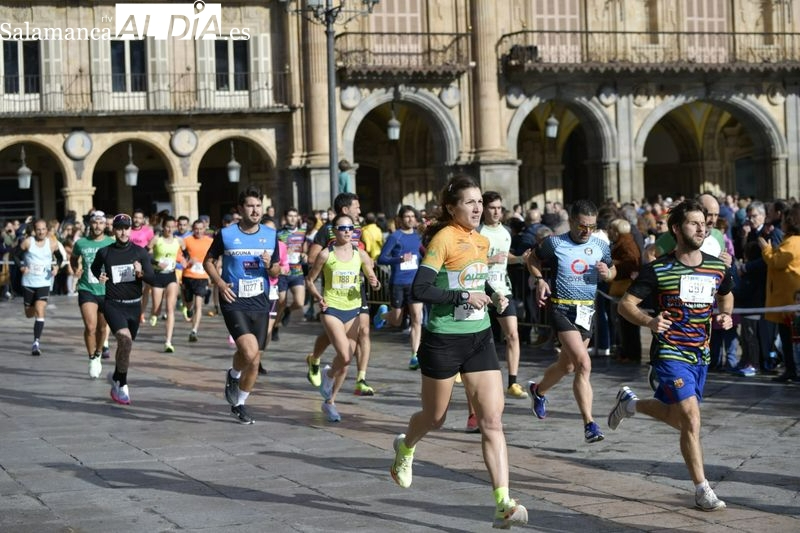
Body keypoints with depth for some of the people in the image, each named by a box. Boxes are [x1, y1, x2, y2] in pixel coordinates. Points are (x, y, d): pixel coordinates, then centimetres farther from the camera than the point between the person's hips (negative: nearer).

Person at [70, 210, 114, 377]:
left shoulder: (112, 243, -2)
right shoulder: (81, 243, 0)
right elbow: (73, 259, 20)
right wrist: (76, 269, 3)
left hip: (106, 290, 1)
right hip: (87, 290, -1)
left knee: (102, 328, 12)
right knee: (90, 327, -15)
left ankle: (98, 355, 37)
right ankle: (92, 360, 2)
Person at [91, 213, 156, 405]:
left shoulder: (139, 252, 0)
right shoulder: (104, 252, -1)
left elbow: (152, 278, -3)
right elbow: (95, 267, 20)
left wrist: (141, 273, -23)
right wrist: (100, 276, 0)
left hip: (134, 305, 3)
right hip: (113, 304, -3)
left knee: (125, 345, 15)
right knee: (125, 339, -26)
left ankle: (116, 376, 44)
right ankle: (122, 385, -13)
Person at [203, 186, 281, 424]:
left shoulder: (271, 235, 5)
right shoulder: (226, 234, -5)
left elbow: (276, 272, 13)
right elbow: (208, 261, 7)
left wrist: (270, 266, -11)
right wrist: (220, 283, -9)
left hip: (259, 303, 4)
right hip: (234, 302, -4)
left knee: (255, 360, 7)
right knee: (250, 352, -22)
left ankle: (239, 403, 28)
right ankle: (233, 375, 10)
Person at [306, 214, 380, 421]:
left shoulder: (360, 254, 2)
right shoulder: (326, 254, -5)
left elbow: (371, 277, 10)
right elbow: (310, 280, 3)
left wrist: (374, 283, -14)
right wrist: (317, 296, -14)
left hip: (353, 309, 4)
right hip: (331, 309, -4)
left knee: (346, 361, 6)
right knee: (344, 356, -20)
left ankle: (330, 402, 23)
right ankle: (329, 373, 14)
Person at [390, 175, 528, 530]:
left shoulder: (482, 242, 8)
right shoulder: (443, 239, -14)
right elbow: (419, 290, -22)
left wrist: (494, 295, 5)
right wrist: (464, 296, -22)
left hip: (480, 338, 5)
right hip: (443, 340, -5)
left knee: (492, 420, -7)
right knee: (435, 417, 13)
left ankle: (504, 504, -11)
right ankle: (405, 448, 49)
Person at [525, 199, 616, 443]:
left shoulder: (601, 246, 4)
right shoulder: (555, 243, -7)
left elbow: (613, 271, 18)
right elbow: (533, 259, 10)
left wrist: (607, 273, -6)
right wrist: (539, 280, -7)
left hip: (587, 310, 5)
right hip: (562, 309, -5)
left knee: (567, 365, 18)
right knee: (584, 363, -20)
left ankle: (538, 390, 49)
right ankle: (589, 423, -19)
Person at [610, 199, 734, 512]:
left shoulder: (718, 267, 3)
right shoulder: (658, 270, -10)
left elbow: (726, 295, 24)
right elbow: (626, 304, -7)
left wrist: (725, 316, 2)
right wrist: (649, 321, -26)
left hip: (701, 355, 6)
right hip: (671, 353, -6)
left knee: (677, 419, 17)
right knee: (691, 420, -15)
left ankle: (630, 402, 45)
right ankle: (702, 490, -5)